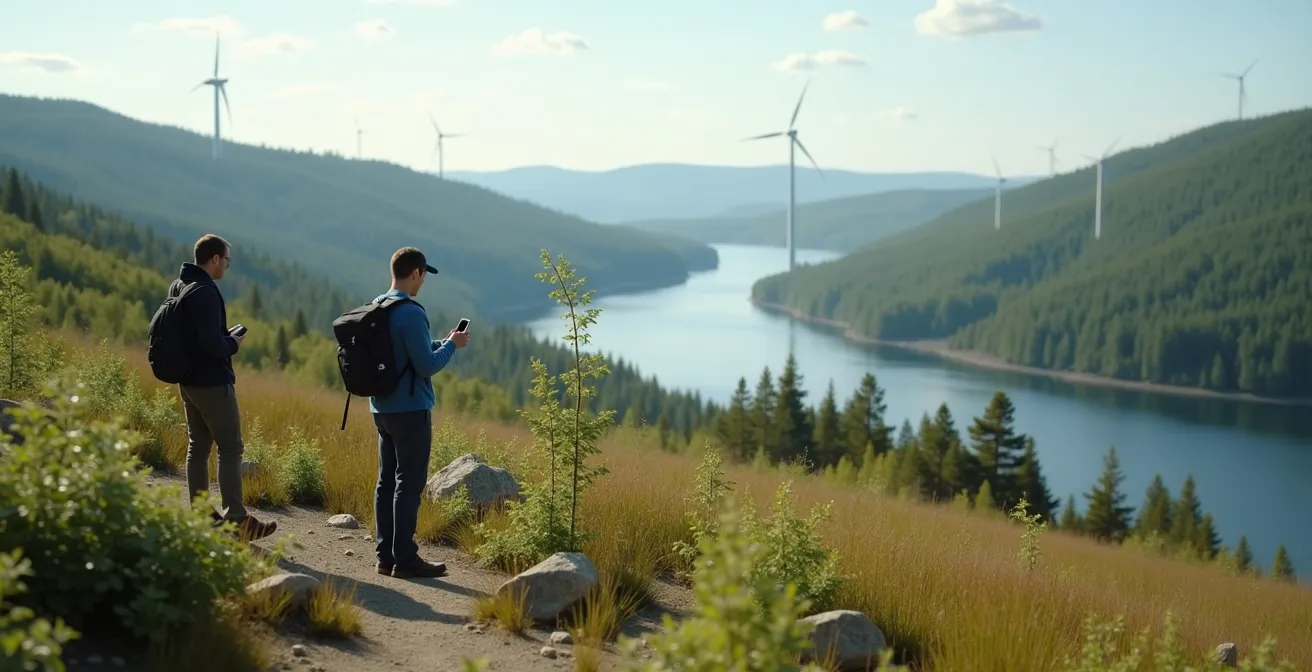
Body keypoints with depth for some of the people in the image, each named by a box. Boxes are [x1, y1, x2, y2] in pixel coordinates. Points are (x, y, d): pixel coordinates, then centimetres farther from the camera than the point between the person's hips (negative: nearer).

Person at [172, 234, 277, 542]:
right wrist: (234, 343, -7)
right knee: (231, 448, -5)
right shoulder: (205, 292, -20)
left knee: (198, 446, 14)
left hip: (188, 380, 9)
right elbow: (212, 344, -27)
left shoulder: (177, 287, 10)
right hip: (213, 383, -9)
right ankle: (236, 520, -6)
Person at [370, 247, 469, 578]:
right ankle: (405, 558, 0)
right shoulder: (410, 313, -18)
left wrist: (441, 343, 17)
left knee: (386, 481, 12)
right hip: (410, 410, -9)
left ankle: (386, 554, 16)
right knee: (409, 483, -3)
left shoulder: (375, 308, 10)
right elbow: (426, 366, -19)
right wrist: (452, 345, -4)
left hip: (382, 408, 9)